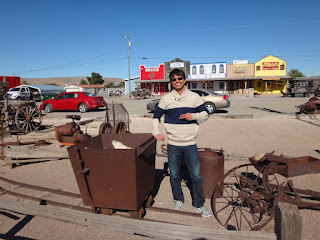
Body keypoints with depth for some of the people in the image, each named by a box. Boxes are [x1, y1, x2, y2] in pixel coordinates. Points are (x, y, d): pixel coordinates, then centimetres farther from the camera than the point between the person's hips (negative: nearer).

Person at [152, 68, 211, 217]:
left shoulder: (194, 97, 2)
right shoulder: (166, 99, 3)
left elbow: (206, 114, 9)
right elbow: (156, 116, 12)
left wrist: (194, 116, -12)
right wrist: (156, 132, -1)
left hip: (190, 145, 0)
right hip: (173, 145, 1)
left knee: (196, 176, 5)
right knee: (174, 175, 12)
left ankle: (199, 205, 23)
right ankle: (178, 200, 34)